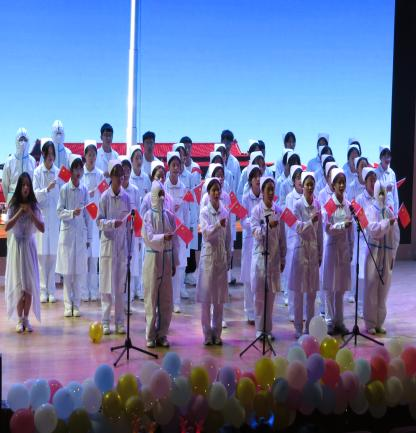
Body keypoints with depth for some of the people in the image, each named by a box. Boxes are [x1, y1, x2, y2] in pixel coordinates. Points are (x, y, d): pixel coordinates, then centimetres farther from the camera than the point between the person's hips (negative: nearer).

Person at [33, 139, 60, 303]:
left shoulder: (58, 172, 5)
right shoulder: (37, 172, -1)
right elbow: (35, 194, -7)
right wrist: (47, 189, -21)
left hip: (55, 216, 2)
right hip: (41, 215, -2)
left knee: (53, 253, 2)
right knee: (42, 253, -2)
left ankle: (52, 290, 10)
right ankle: (43, 290, 4)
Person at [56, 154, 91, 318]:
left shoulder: (84, 190, 4)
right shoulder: (64, 189, -3)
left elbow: (88, 215, 7)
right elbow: (59, 212, -2)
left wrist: (89, 237, 6)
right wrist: (72, 213, -21)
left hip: (81, 233, 2)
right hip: (67, 232, -2)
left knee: (79, 271, 3)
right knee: (67, 270, 2)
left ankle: (76, 304, 14)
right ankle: (68, 304, 11)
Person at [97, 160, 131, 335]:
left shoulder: (126, 197, 5)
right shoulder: (105, 197, -5)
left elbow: (129, 223, 10)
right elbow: (99, 221, -5)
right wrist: (112, 223, -21)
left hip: (122, 245, 3)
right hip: (108, 244, -3)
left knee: (121, 285, 7)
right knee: (107, 285, 0)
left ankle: (120, 321, 15)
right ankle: (105, 321, 9)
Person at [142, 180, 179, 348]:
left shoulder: (169, 215, 5)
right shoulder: (148, 215, -5)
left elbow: (174, 240, 8)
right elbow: (149, 238, -15)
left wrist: (174, 263, 7)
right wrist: (163, 237, -32)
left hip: (167, 260, 4)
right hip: (153, 259, -3)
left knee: (166, 300, 6)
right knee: (151, 299, 0)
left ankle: (162, 334, 17)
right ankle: (150, 336, 8)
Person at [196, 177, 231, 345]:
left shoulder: (225, 212, 6)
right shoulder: (204, 212, -6)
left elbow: (228, 237, 12)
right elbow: (206, 234, -19)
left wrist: (228, 257, 11)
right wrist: (218, 225, -35)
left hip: (222, 257, 4)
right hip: (208, 255, -4)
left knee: (220, 297, 8)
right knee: (206, 296, 0)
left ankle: (217, 333, 18)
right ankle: (207, 334, 9)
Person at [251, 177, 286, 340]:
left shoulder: (278, 210, 5)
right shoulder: (256, 210, -4)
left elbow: (282, 237, 8)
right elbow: (255, 232, -14)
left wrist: (283, 258, 8)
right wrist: (268, 226, -33)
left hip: (274, 257, 3)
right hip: (260, 256, -3)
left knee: (271, 294, 7)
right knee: (260, 293, 1)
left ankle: (268, 328, 16)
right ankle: (260, 328, 9)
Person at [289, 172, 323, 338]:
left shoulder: (317, 204, 6)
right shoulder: (298, 205, -6)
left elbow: (320, 231, 10)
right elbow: (297, 227, -15)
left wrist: (320, 253, 11)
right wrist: (310, 221, -32)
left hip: (314, 250, 4)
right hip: (301, 248, -4)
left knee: (312, 290, 9)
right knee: (299, 290, 1)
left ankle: (310, 326, 19)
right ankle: (298, 327, 9)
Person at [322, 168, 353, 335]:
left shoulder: (347, 204, 7)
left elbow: (350, 230, 10)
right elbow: (327, 228, -13)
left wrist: (351, 249, 9)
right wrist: (343, 225, -26)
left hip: (344, 247, 5)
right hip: (332, 246, -5)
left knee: (341, 285, 10)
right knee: (330, 285, 1)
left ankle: (339, 321, 18)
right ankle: (330, 321, 9)